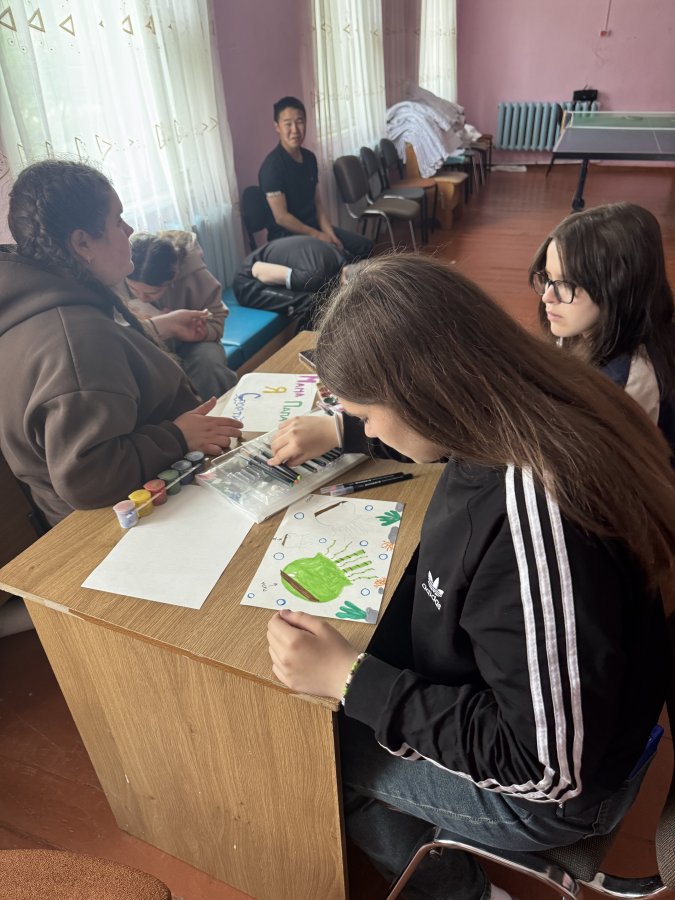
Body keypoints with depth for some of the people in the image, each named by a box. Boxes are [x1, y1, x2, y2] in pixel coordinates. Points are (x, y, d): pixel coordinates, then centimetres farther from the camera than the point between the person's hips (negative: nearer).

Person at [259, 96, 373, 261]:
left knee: (364, 245, 4)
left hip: (314, 227, 8)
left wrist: (330, 234, -5)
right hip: (286, 236, -8)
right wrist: (317, 235, -15)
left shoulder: (309, 158, 7)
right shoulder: (272, 165, -17)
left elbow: (317, 203, 10)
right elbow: (281, 217, -20)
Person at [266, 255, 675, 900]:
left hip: (544, 791, -6)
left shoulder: (534, 528, -41)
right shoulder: (517, 409, -15)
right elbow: (440, 435, 9)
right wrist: (340, 432, 14)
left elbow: (546, 768, -29)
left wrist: (350, 680, -28)